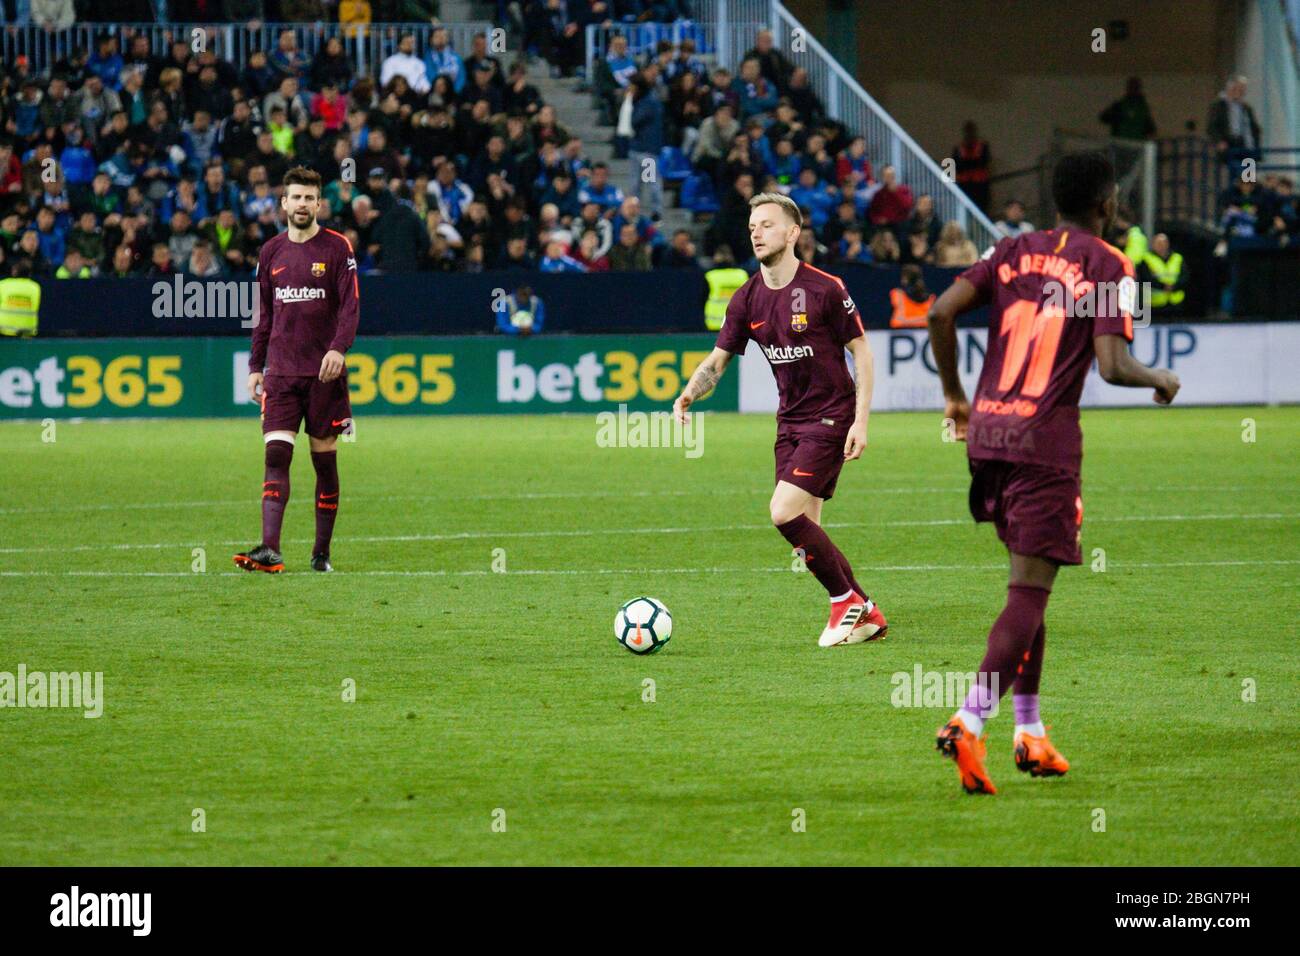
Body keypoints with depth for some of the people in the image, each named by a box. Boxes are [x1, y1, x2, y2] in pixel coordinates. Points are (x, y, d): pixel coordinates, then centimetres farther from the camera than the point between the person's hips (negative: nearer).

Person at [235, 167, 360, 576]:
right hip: (281, 372, 2)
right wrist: (256, 366, 13)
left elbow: (350, 304, -6)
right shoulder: (272, 251, 11)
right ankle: (270, 551, -19)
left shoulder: (337, 247, 0)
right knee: (276, 455, -10)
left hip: (324, 373, -2)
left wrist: (338, 348, -22)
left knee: (325, 461, 4)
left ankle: (322, 553, 13)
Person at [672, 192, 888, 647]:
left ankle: (845, 600, 0)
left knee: (785, 512, -17)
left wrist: (861, 421, -14)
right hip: (790, 419, 7)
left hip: (830, 417, -7)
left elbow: (861, 351, -8)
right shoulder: (747, 299, 3)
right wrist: (690, 392, -14)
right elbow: (718, 359, 7)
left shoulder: (825, 289, -13)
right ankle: (866, 615, 18)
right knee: (804, 531, 4)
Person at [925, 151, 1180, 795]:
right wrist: (1161, 380, 8)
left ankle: (1030, 730, 20)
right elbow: (1112, 366, -13)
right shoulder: (1108, 265, -3)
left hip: (986, 431, 6)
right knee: (1030, 591, -7)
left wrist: (954, 394, 13)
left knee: (1028, 582, 19)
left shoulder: (1014, 251, 11)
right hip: (1047, 442, -6)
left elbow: (942, 311, 0)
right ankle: (970, 720, -23)